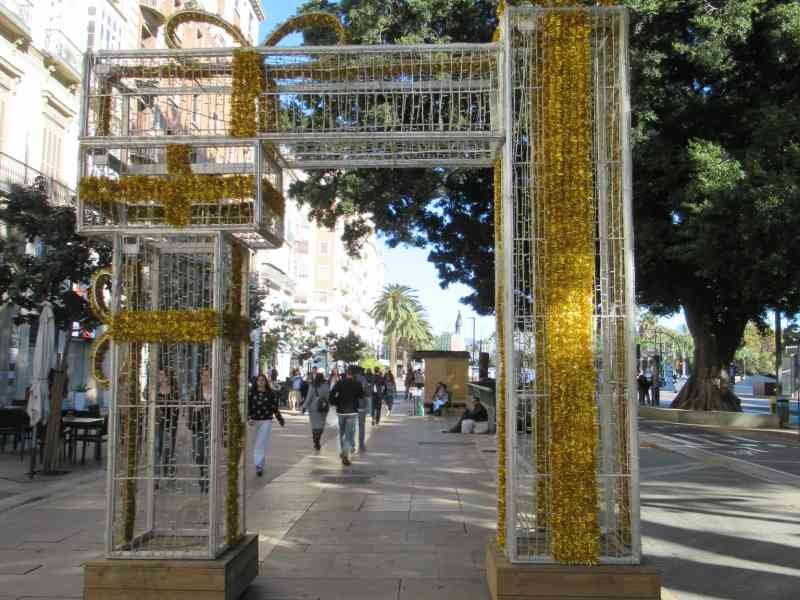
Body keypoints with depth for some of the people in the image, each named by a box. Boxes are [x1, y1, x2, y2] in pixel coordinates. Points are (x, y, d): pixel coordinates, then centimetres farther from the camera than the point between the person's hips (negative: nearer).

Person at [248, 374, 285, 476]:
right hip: (255, 421, 2)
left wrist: (280, 419, 10)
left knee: (262, 443, -9)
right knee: (256, 444, 9)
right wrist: (249, 418, -12)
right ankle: (259, 465, 22)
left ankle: (259, 465, -11)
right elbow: (248, 406, 1)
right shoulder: (252, 393, 3)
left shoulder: (270, 393, 1)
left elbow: (275, 407, 6)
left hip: (266, 421, -2)